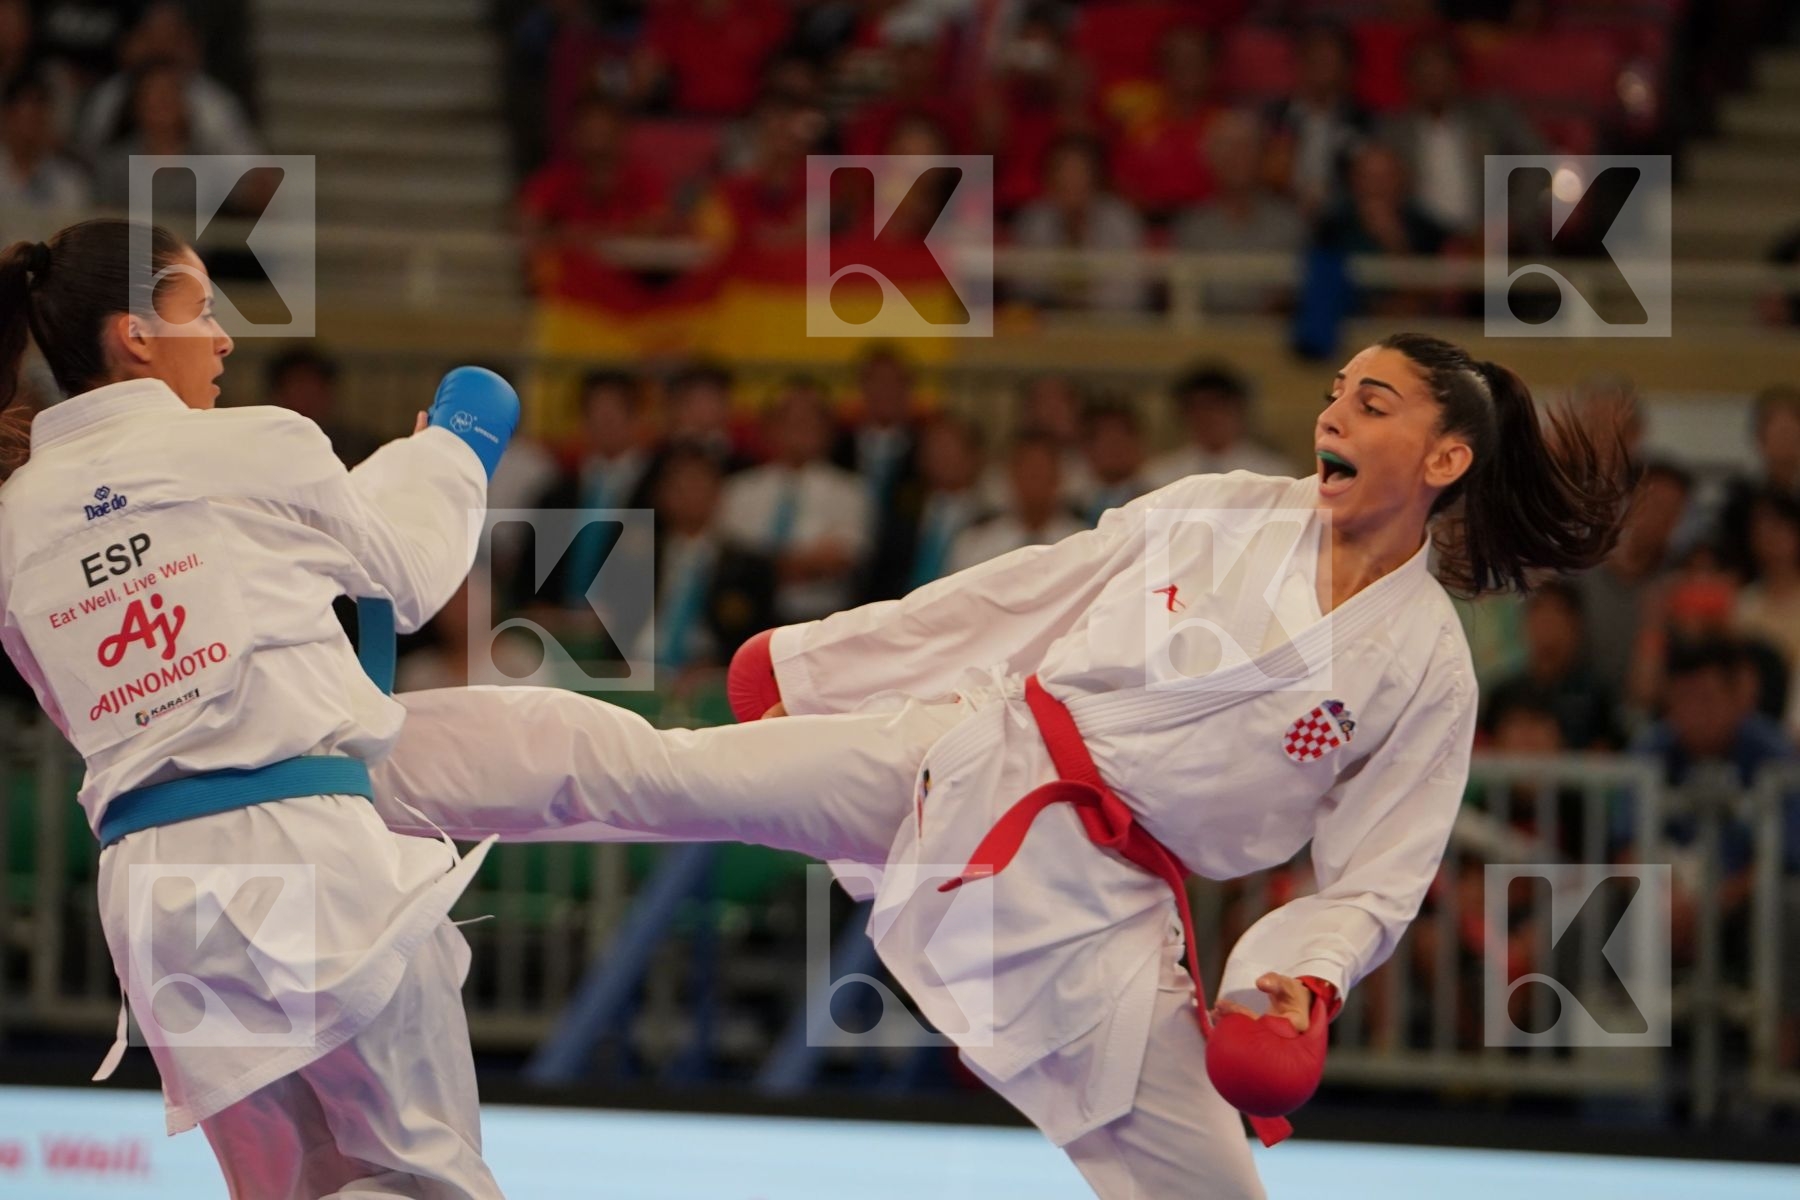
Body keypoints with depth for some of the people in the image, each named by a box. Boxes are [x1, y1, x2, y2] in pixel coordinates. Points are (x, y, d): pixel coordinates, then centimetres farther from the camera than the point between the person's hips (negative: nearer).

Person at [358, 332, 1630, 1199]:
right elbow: (1024, 595, 10)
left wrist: (1300, 985, -19)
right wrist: (817, 656, 12)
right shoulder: (1224, 513, 3)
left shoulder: (1427, 674, -2)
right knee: (635, 769, -7)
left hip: (1095, 907, -2)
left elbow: (1371, 882, 2)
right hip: (973, 761, 2)